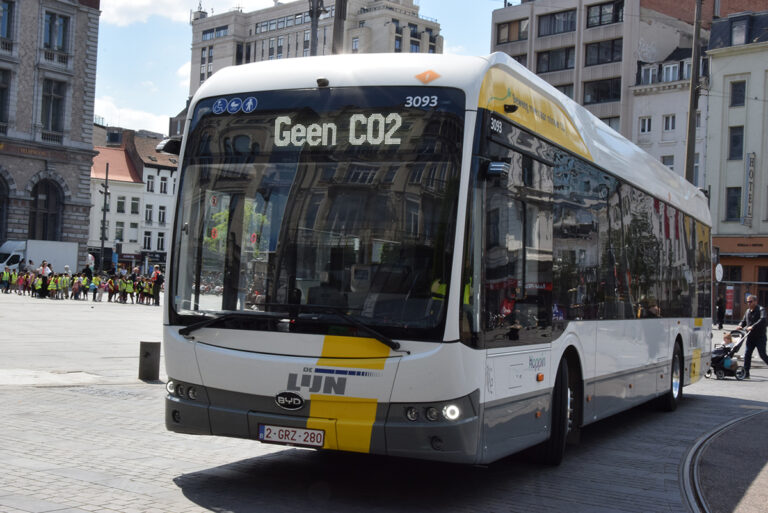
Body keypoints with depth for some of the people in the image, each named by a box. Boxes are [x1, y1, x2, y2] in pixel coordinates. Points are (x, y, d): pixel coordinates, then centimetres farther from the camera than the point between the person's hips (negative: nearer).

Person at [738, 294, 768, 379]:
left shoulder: (761, 310, -9)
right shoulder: (748, 311, 13)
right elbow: (743, 321, 21)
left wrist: (753, 327, -33)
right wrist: (740, 326, -2)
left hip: (760, 337, -6)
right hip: (750, 337, 6)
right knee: (747, 354, -1)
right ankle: (746, 373, 1)